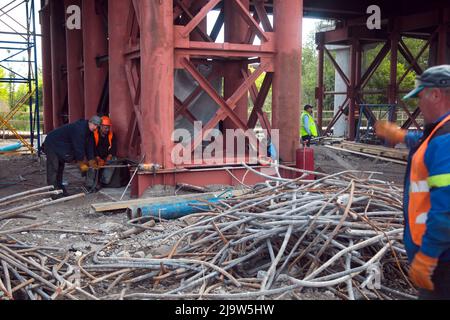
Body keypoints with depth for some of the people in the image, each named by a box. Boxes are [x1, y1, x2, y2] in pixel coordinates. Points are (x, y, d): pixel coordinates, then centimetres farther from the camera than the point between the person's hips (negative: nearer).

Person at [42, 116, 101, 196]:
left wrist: (91, 160, -2)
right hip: (52, 144, -11)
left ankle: (59, 189, 22)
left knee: (60, 168, 14)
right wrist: (81, 163, -21)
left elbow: (89, 145, 3)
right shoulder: (79, 129, -30)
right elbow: (78, 147, -28)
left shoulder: (88, 131, 1)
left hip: (61, 147, 11)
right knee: (53, 168, -14)